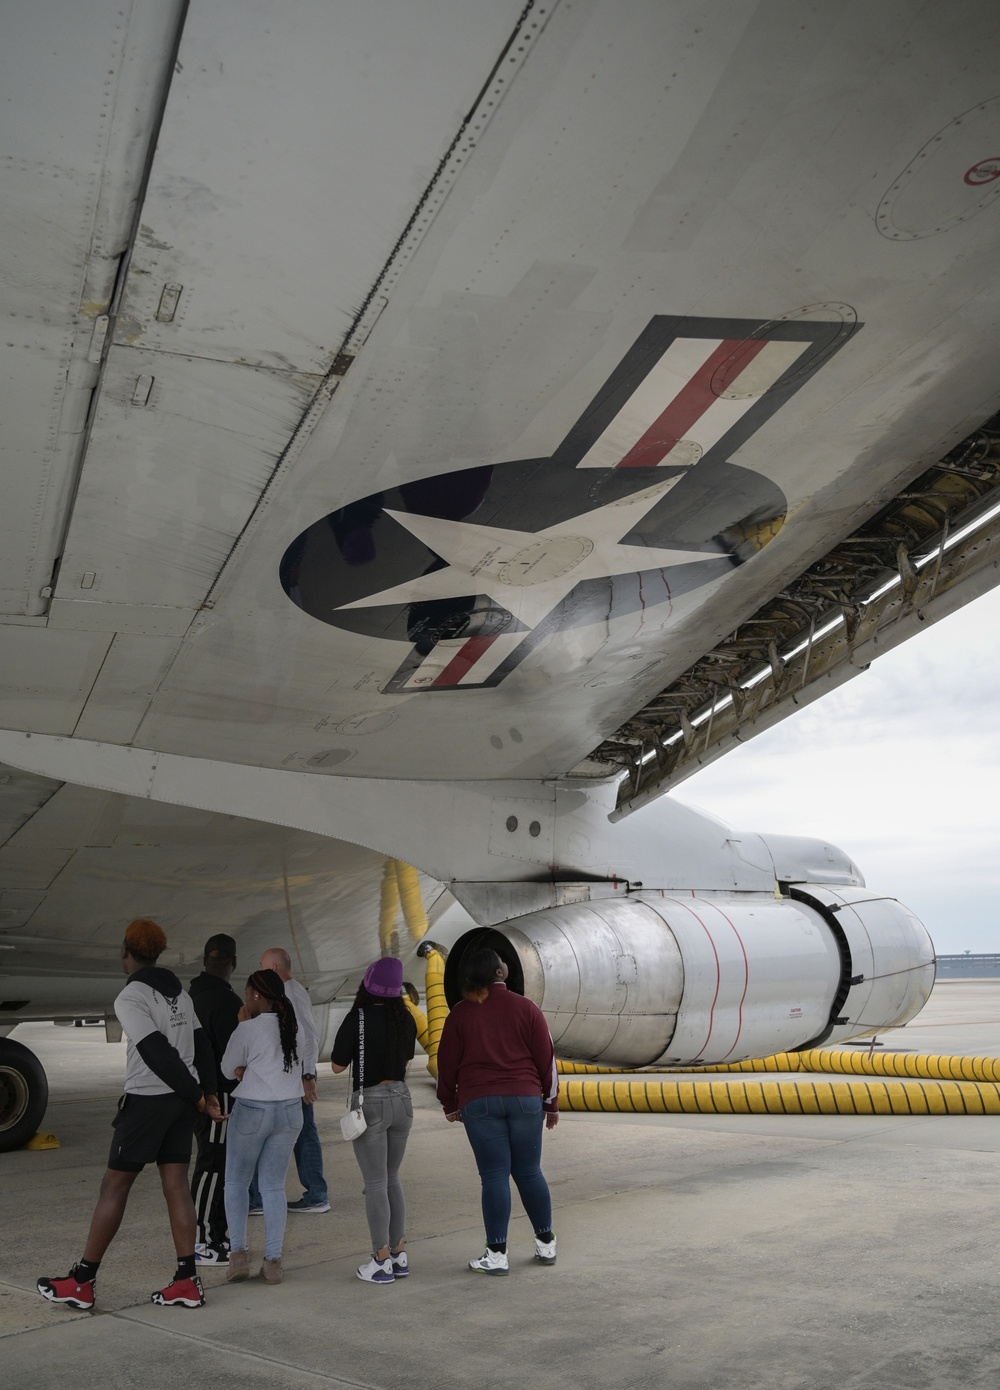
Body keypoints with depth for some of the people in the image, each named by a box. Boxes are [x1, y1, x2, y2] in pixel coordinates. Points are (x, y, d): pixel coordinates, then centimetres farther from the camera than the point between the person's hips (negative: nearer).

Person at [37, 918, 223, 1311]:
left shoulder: (129, 999, -12)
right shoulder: (179, 992, 12)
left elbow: (159, 1055, -18)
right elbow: (201, 1046, 10)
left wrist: (197, 1096, -10)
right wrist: (207, 1092, 7)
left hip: (147, 1099, -7)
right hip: (181, 1101, 7)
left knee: (114, 1186, 3)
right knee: (176, 1185, 7)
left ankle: (81, 1282, 12)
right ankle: (186, 1282, 7)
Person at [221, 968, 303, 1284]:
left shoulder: (247, 1029, -14)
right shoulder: (293, 1027, 2)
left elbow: (228, 1069, -1)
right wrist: (246, 1069, 4)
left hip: (252, 1110, -5)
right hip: (290, 1109, 5)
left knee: (236, 1182, 13)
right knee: (274, 1186, 10)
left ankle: (238, 1251, 5)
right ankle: (273, 1260, 7)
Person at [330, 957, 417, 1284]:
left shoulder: (358, 1018, -14)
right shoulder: (405, 1019, 0)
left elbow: (337, 1065, -8)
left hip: (370, 1103, -5)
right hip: (401, 1100, 5)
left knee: (375, 1184, 3)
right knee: (392, 1178, 18)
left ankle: (382, 1262, 8)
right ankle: (399, 1254, 21)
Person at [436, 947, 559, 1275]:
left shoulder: (460, 1013, 3)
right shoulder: (526, 1008, 2)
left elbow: (447, 1062, 6)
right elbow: (546, 1058, 4)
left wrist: (450, 1104, 20)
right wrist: (551, 1102, 14)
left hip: (478, 1102, -1)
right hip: (525, 1098, 1)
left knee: (494, 1175, 2)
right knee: (529, 1171, 12)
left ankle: (496, 1254, 4)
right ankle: (546, 1243, 20)